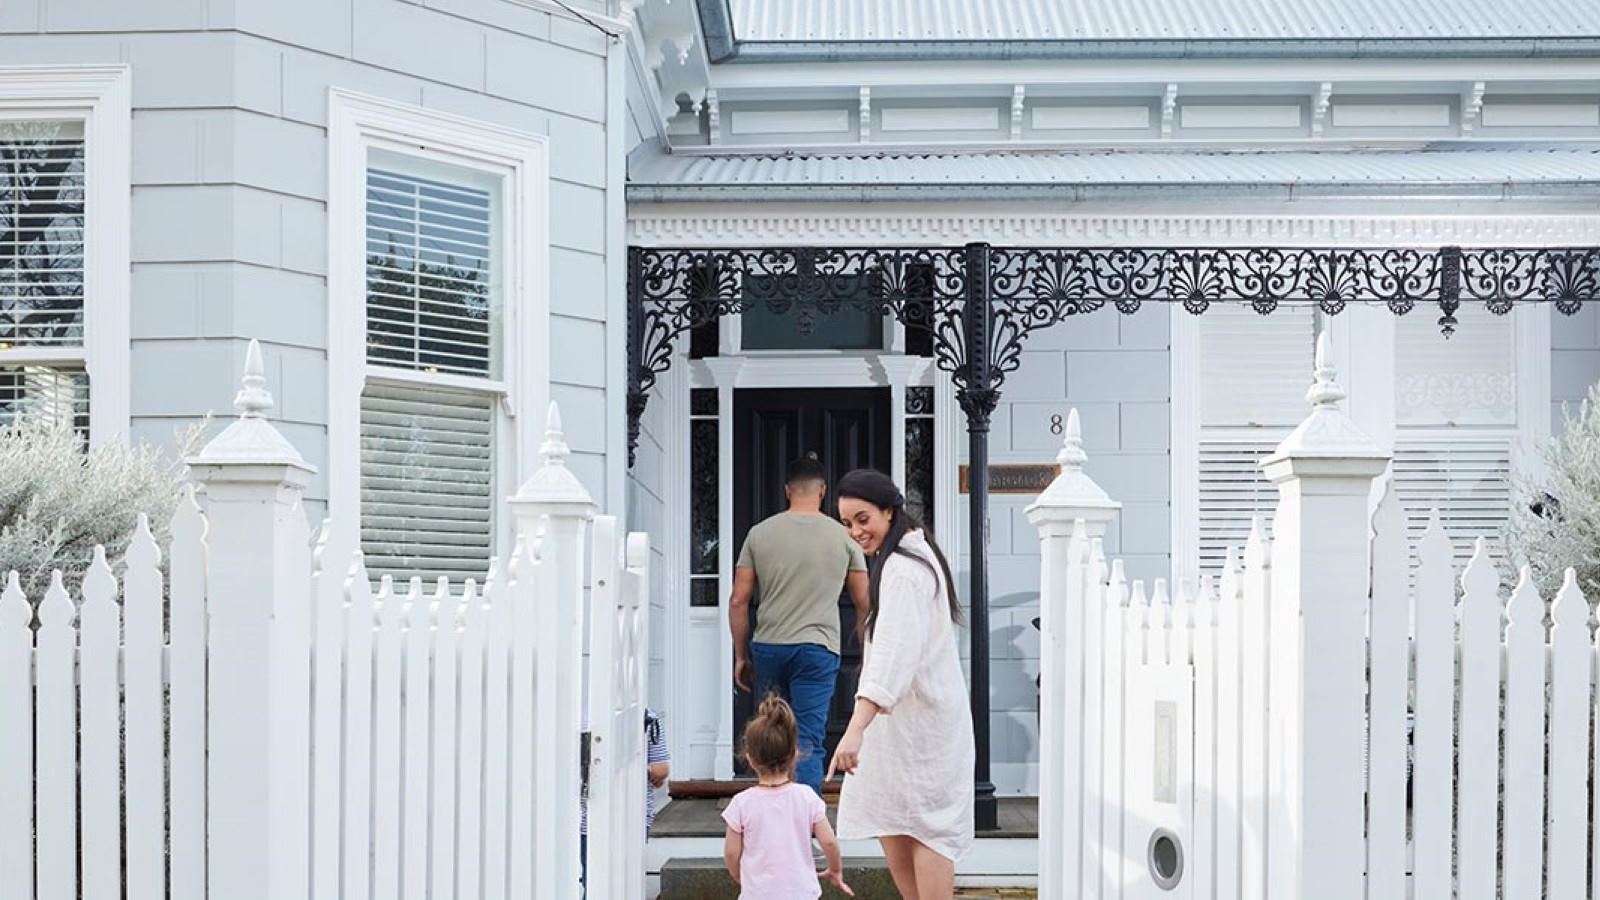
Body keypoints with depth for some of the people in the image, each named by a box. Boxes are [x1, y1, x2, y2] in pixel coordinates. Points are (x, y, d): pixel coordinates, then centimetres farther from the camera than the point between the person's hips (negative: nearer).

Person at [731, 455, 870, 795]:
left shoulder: (760, 533, 4)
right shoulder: (843, 536, 2)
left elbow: (738, 601, 2)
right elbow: (864, 604, 4)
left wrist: (741, 656, 11)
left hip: (767, 648, 2)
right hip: (817, 649, -2)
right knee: (807, 743, -3)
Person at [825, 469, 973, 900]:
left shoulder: (903, 569, -19)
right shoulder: (912, 554, 14)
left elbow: (894, 654, -32)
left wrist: (855, 729, -40)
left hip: (919, 720, -10)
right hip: (905, 716, 10)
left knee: (926, 825, -6)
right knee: (891, 825, 12)